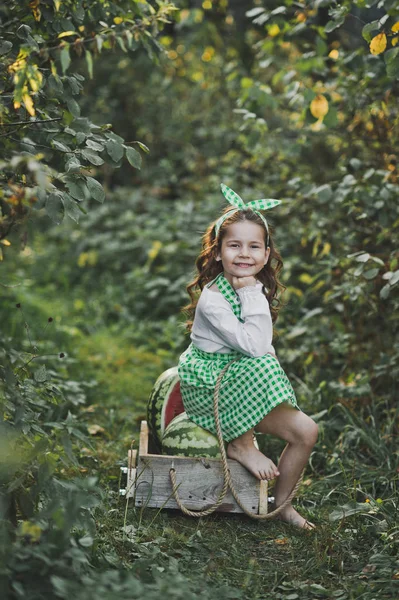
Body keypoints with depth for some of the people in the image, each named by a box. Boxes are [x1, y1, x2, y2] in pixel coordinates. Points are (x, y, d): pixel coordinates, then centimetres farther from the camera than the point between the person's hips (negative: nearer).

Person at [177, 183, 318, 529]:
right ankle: (242, 445, -16)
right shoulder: (212, 298, -20)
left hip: (244, 392, 7)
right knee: (258, 367, -36)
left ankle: (280, 502, 9)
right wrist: (252, 296, -24)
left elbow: (264, 345, 3)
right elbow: (253, 347, -27)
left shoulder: (256, 290, 5)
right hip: (208, 388, -7)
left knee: (306, 431, -8)